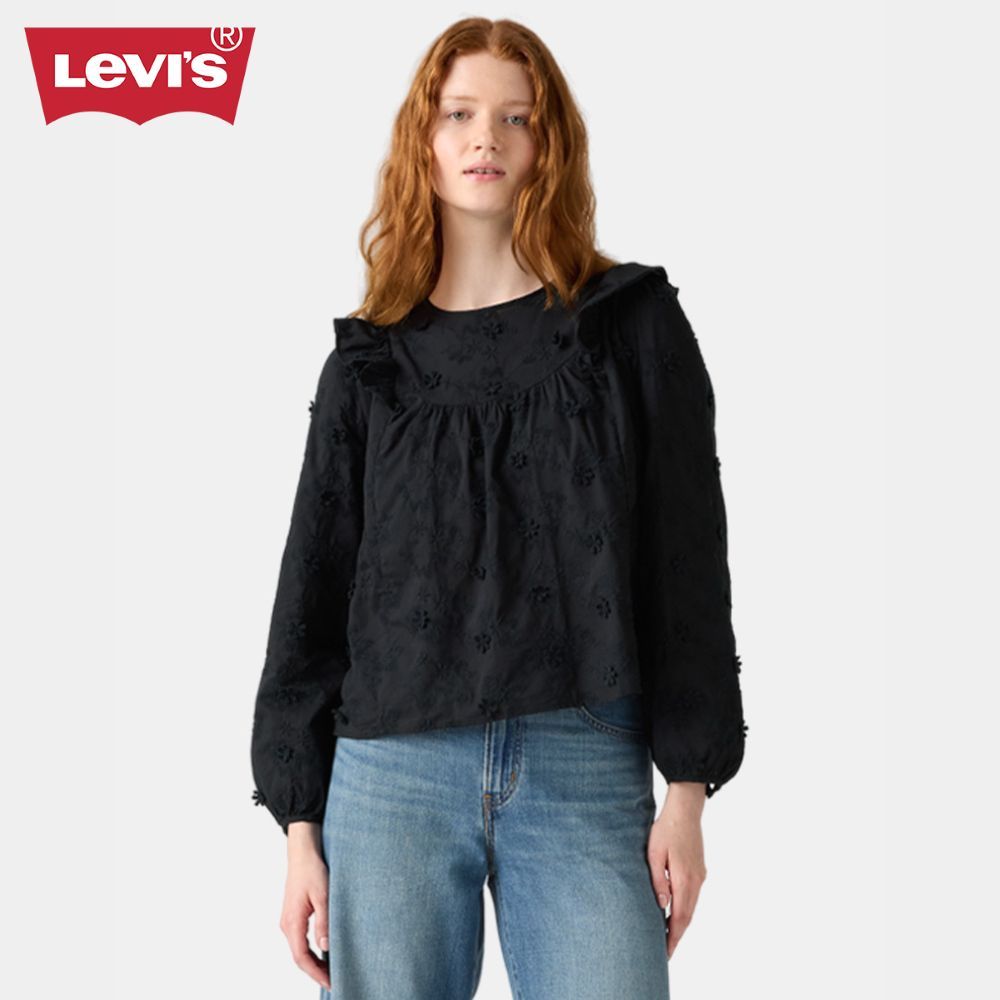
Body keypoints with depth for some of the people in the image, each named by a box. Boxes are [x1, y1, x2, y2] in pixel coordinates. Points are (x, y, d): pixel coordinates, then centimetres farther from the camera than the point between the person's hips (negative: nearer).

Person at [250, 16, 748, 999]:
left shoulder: (633, 326, 6)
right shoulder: (368, 362, 11)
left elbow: (687, 559, 3)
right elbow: (313, 587, 11)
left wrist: (688, 787, -3)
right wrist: (300, 823, 6)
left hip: (587, 771, -1)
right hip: (391, 771, 2)